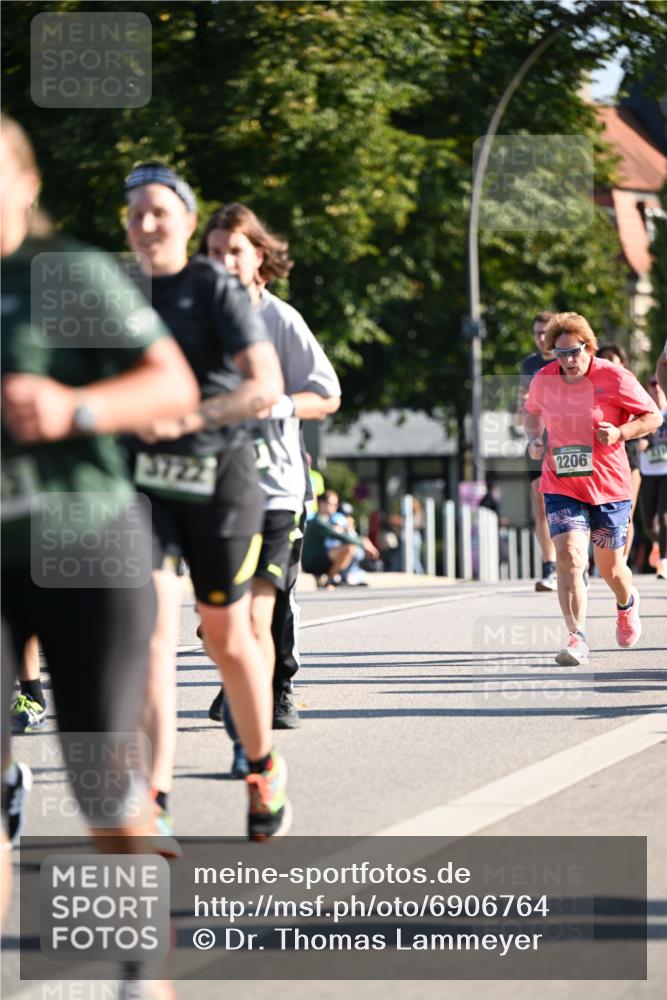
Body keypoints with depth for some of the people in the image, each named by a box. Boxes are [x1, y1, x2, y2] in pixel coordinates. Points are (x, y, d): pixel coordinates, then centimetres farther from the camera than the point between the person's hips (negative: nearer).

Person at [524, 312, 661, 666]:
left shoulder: (614, 378, -12)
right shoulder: (543, 380, -1)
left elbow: (653, 416, -4)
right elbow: (532, 411, 21)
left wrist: (620, 432, -20)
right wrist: (534, 438, 1)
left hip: (609, 487, -1)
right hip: (561, 487, 1)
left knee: (609, 567, 10)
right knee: (568, 557, -19)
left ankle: (627, 603, 47)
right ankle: (577, 639, -19)